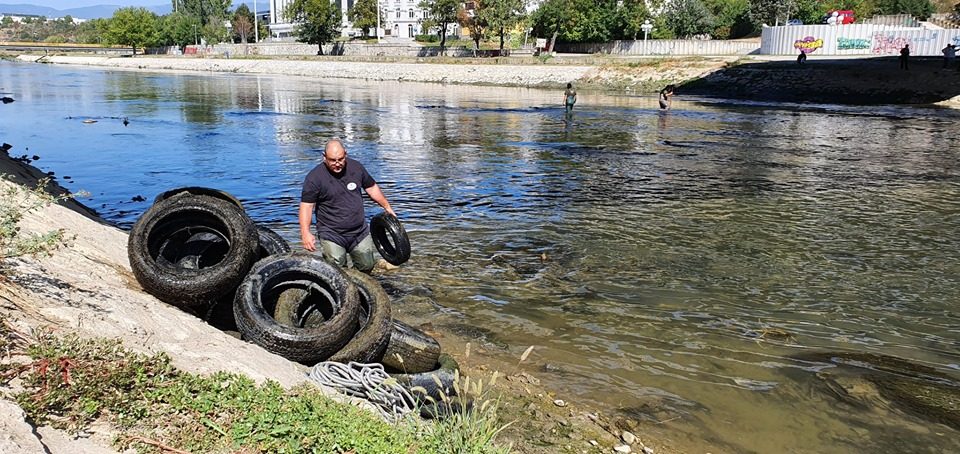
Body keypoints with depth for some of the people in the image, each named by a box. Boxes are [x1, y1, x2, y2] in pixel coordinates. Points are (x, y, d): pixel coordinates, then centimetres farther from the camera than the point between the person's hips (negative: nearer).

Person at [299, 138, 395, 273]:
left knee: (367, 266, 9)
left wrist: (387, 207, 16)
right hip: (331, 235, -4)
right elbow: (306, 206, -14)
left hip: (360, 232, 4)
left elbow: (371, 187, 15)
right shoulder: (314, 177, -13)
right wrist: (305, 232, -24)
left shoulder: (356, 167, 2)